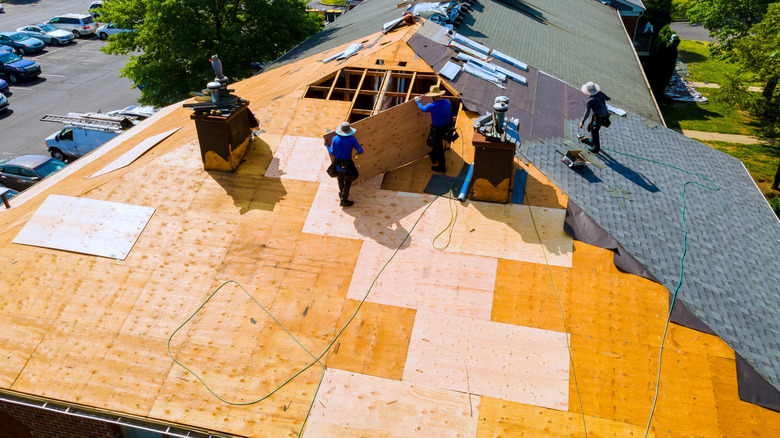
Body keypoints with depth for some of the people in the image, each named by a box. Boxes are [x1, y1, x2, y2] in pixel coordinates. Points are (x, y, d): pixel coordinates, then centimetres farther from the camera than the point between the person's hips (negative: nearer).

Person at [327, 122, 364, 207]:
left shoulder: (335, 139, -12)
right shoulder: (352, 139, -17)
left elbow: (332, 152, -6)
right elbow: (360, 151, -15)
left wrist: (327, 146, 12)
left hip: (337, 164, 3)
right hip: (347, 165, -3)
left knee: (340, 178, 29)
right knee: (347, 182, 15)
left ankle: (341, 193, 50)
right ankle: (343, 200, 21)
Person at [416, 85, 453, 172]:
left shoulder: (432, 106, -25)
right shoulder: (447, 102, -7)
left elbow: (423, 108, -2)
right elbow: (451, 115, 5)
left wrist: (417, 101, 17)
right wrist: (450, 126, 19)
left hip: (437, 129, -7)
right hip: (446, 127, 7)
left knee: (438, 147, 9)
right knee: (437, 143, 31)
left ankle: (441, 167, 21)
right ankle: (434, 156, 56)